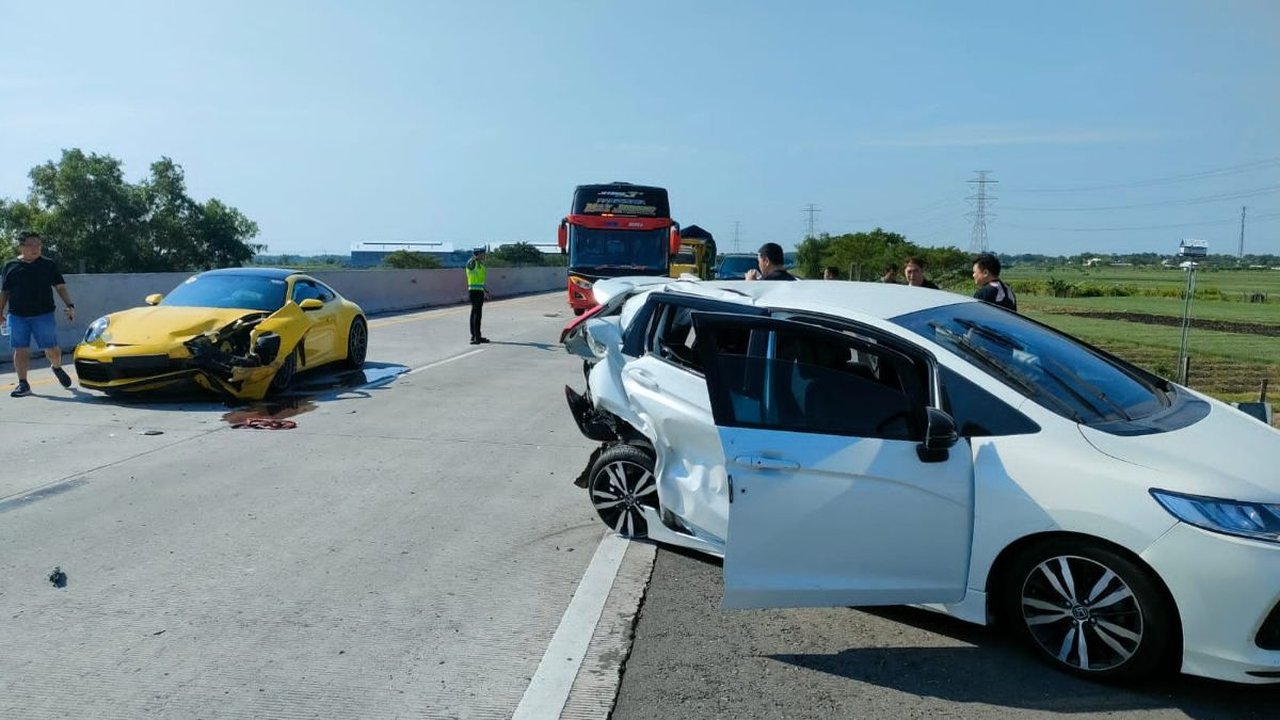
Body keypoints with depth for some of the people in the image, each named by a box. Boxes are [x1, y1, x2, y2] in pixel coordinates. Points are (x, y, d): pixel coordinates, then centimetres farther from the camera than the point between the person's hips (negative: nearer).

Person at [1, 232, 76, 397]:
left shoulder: (49, 265, 5)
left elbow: (60, 287, 5)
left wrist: (69, 306, -6)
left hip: (44, 315, -1)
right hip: (17, 316, 1)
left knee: (52, 348, -1)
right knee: (20, 350, 0)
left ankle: (57, 367, 30)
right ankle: (23, 384, 6)